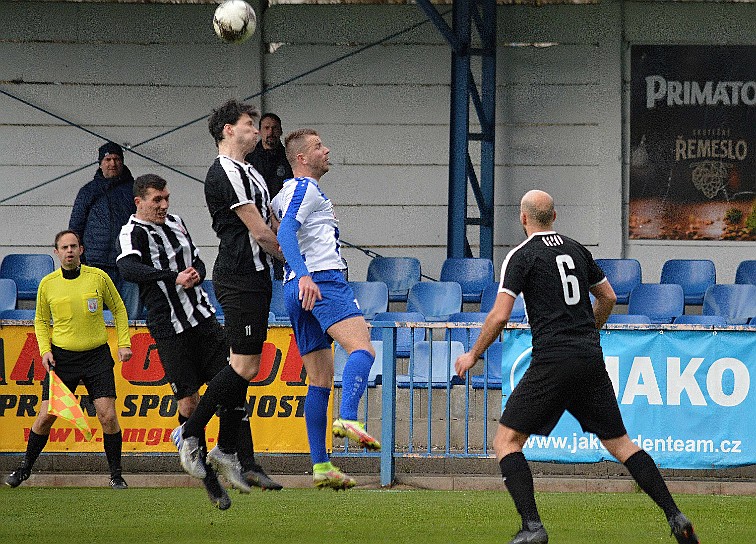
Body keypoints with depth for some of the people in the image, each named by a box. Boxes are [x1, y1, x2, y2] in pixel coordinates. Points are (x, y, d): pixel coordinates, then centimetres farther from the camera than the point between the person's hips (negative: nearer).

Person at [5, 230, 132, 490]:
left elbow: (118, 309, 10)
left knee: (108, 416, -10)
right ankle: (24, 468, 16)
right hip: (62, 357, 1)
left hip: (97, 354, -1)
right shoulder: (48, 284, 1)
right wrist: (45, 349, 0)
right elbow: (41, 320, 14)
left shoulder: (98, 277, -2)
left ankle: (116, 475, 4)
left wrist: (124, 343, 2)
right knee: (46, 417, -3)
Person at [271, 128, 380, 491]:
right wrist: (304, 275, -29)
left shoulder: (285, 194, 27)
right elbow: (286, 233, -16)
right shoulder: (306, 188, -1)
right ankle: (348, 420, -46)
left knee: (320, 378, 8)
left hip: (297, 288, 10)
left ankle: (320, 465, 4)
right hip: (322, 279, -9)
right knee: (362, 348, -23)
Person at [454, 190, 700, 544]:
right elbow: (608, 297, 23)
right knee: (619, 442, 13)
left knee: (506, 440, 0)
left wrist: (474, 355, 3)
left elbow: (499, 315, -10)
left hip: (553, 362, -6)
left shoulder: (522, 256, -3)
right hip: (592, 361, 6)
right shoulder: (576, 250, 15)